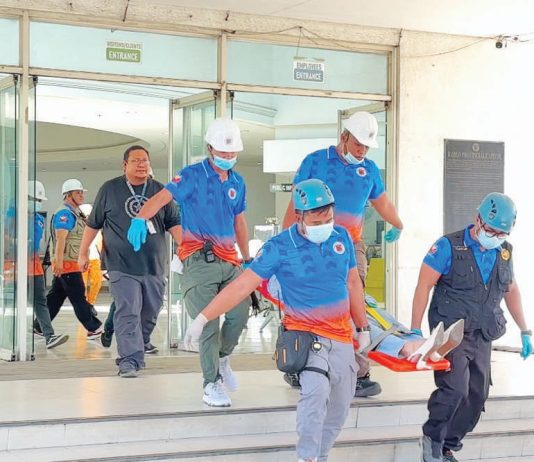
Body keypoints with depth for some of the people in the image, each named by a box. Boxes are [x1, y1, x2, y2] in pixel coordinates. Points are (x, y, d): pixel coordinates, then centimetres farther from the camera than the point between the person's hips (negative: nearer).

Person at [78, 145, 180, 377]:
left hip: (154, 265, 3)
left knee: (150, 312, 12)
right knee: (127, 312, -14)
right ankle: (129, 359, -15)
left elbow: (173, 223, 10)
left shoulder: (160, 191, 10)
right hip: (122, 266, -3)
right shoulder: (110, 189, 6)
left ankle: (141, 344, 34)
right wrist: (83, 252, 10)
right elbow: (93, 223, 12)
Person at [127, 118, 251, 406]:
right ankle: (211, 384, 2)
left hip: (228, 261, 5)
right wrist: (140, 219, -36)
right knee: (208, 322, -8)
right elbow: (162, 197, -18)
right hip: (199, 260, -5)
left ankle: (222, 358, 23)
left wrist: (247, 258, 28)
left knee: (241, 312, -6)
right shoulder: (193, 176, -3)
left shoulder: (237, 182, 16)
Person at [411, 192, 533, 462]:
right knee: (455, 389, -21)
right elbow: (424, 286, -9)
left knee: (476, 396, 7)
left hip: (482, 337, 6)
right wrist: (415, 331, -14)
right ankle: (432, 439, 2)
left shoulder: (504, 252, 9)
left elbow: (511, 291, 22)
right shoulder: (449, 247, -8)